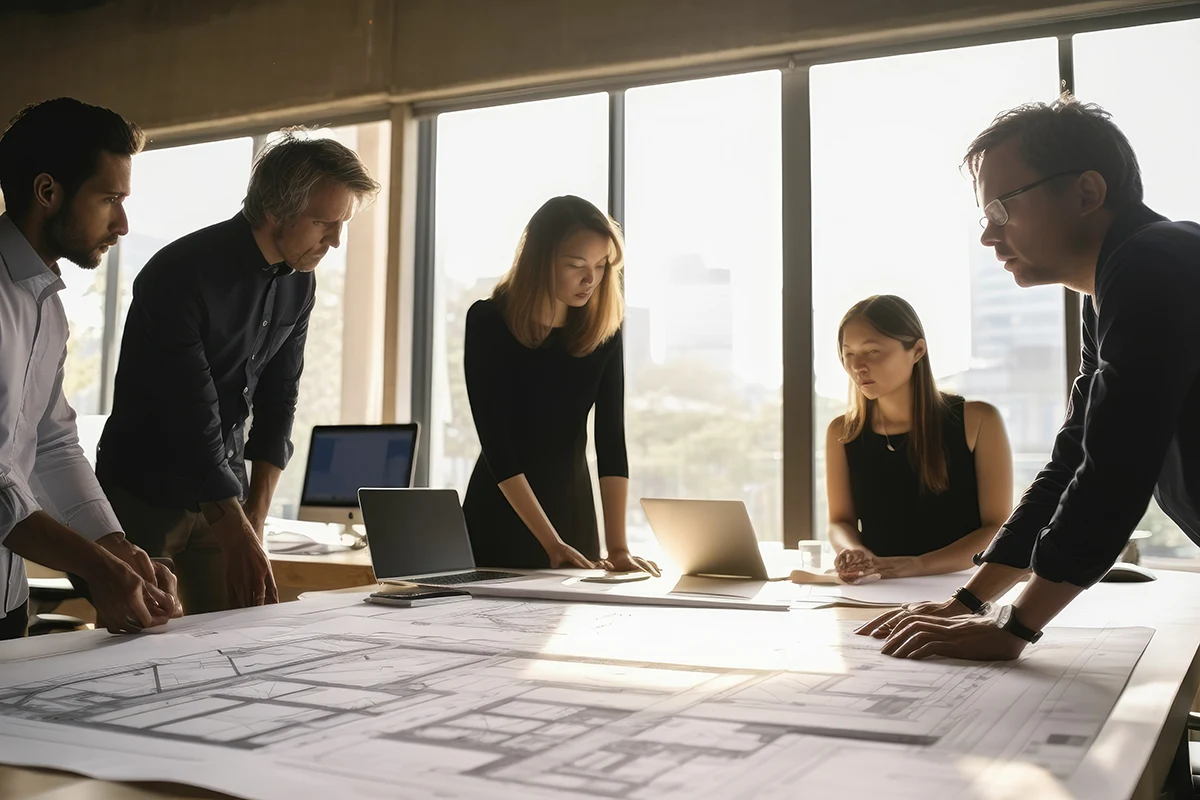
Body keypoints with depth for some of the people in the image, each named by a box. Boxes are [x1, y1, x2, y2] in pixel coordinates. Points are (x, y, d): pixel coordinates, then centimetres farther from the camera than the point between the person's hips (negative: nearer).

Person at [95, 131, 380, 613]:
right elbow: (192, 420, -25)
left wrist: (255, 521, -1)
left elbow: (278, 399, 4)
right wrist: (241, 539, -24)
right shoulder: (180, 274, -23)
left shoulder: (298, 283, 0)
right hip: (145, 495, -6)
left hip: (222, 486, 6)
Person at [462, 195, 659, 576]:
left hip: (574, 514, 3)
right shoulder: (488, 323, -15)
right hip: (500, 518, -3)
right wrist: (552, 544, -25)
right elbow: (495, 443, -19)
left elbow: (610, 438, -11)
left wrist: (618, 548, -20)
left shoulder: (603, 329, -5)